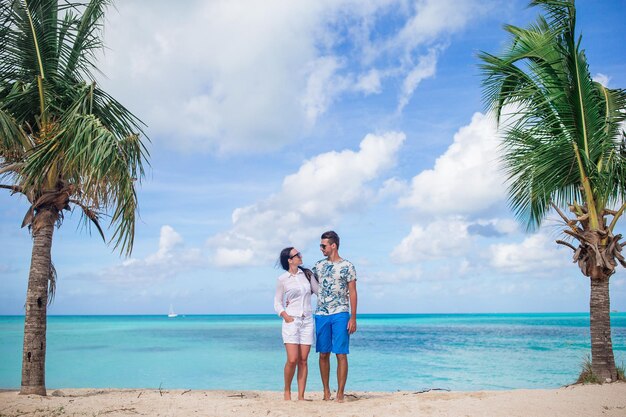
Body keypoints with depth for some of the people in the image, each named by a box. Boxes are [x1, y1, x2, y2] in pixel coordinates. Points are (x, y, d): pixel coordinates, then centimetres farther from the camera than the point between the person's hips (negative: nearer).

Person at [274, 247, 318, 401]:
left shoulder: (307, 274, 9)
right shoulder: (282, 279, -1)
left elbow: (318, 290, 18)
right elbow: (277, 302, 3)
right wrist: (285, 315, -10)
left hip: (307, 320, 3)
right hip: (291, 321, -3)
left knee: (303, 360, 2)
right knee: (292, 359, -11)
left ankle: (301, 396, 8)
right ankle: (287, 390, 12)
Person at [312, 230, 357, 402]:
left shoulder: (347, 266, -2)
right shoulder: (319, 265, 11)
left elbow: (352, 293, -3)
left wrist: (353, 318, -8)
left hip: (340, 315, -4)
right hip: (321, 315, 4)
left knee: (341, 354, -4)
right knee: (323, 354, 7)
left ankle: (340, 393, 2)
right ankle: (326, 391, 16)